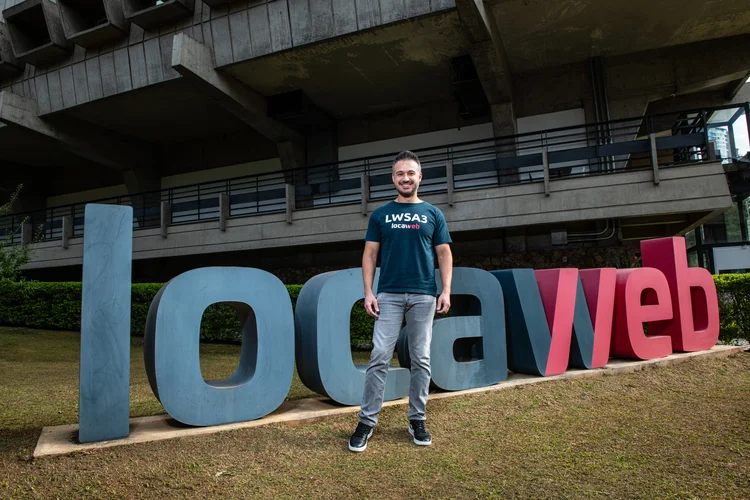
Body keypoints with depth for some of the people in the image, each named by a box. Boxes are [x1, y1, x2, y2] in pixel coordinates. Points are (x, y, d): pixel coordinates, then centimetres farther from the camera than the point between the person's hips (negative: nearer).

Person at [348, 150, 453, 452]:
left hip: (424, 296, 1)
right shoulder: (380, 214, 10)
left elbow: (444, 254, 8)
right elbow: (370, 254, 7)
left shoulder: (433, 214, 10)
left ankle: (417, 420, 18)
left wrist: (446, 291, -4)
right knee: (379, 357, -4)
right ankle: (367, 421, 5)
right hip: (388, 295, 0)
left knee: (421, 359, 6)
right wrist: (368, 292, -3)